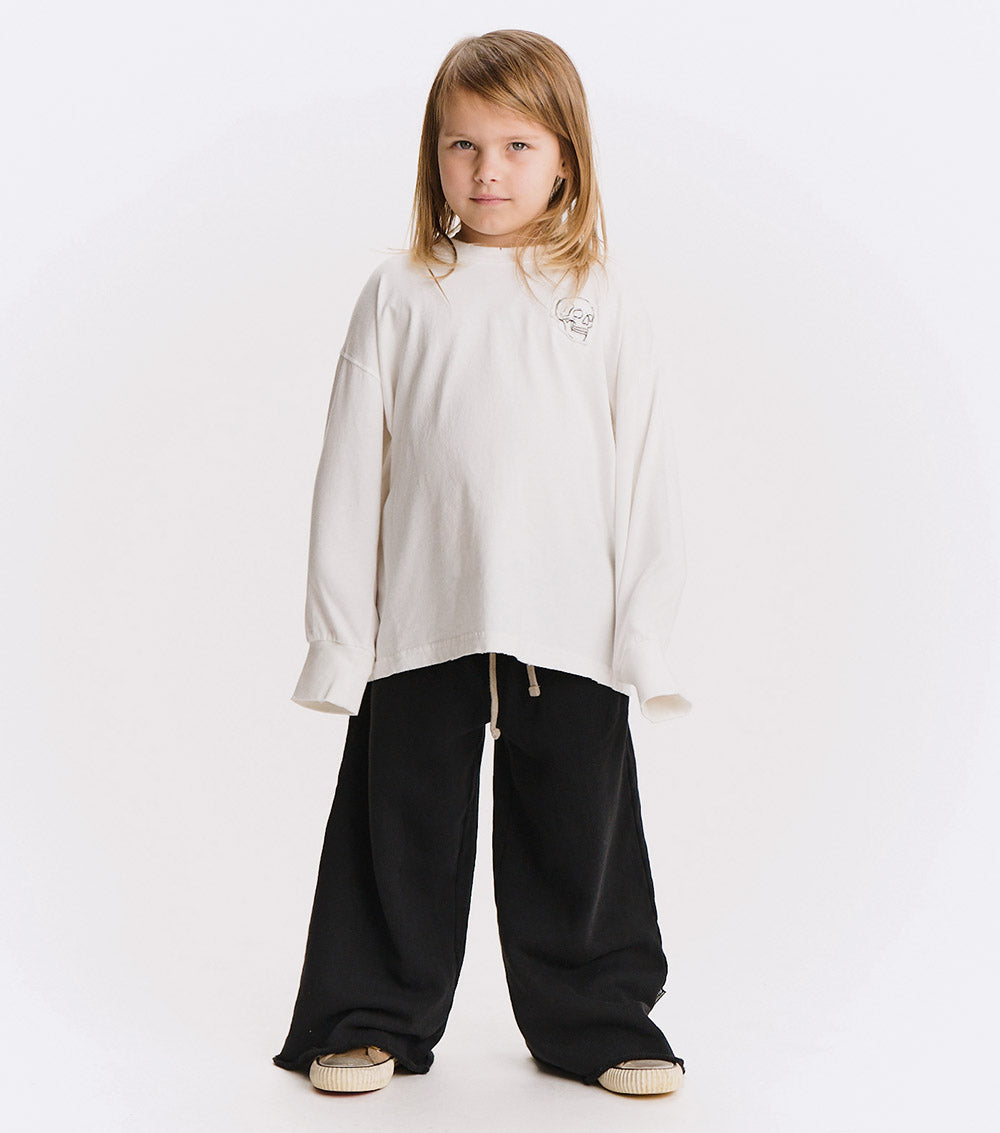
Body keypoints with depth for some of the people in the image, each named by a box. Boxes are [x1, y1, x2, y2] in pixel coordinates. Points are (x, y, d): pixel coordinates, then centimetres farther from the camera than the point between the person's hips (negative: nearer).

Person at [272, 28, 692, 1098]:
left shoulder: (603, 304, 5)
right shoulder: (400, 295, 4)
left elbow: (645, 476, 4)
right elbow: (351, 471, 4)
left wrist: (645, 633, -2)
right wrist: (338, 634, -1)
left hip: (571, 626, 0)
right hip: (421, 622, 0)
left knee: (578, 831, 9)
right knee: (404, 830, 9)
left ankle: (597, 1021, 26)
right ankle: (372, 1018, 25)